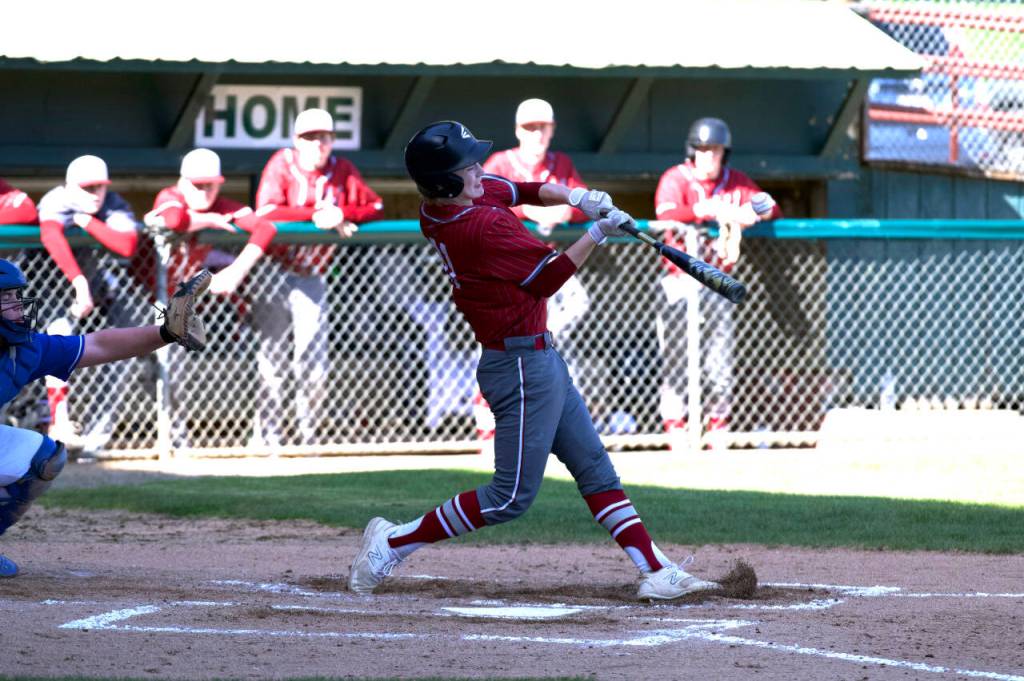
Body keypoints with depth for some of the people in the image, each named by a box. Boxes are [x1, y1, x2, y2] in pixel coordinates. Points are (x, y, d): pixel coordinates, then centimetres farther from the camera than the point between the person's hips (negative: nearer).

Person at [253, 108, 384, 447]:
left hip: (312, 276, 3)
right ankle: (267, 434, 5)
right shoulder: (281, 165, -6)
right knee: (273, 357, -1)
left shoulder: (342, 170, 3)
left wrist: (342, 214, -21)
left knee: (313, 360, -1)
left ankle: (307, 434, 10)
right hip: (275, 270, -3)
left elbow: (375, 208, -3)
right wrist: (316, 215, -24)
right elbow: (266, 212, -20)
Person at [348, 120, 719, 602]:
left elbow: (521, 190, 14)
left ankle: (657, 572, 14)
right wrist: (598, 234, -9)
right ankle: (393, 542, 3)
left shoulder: (436, 209, 0)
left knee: (594, 467, 11)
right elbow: (548, 278, -15)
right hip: (522, 366, -11)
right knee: (512, 497, -4)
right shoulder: (482, 228, -26)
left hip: (538, 359, 11)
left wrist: (571, 197, -4)